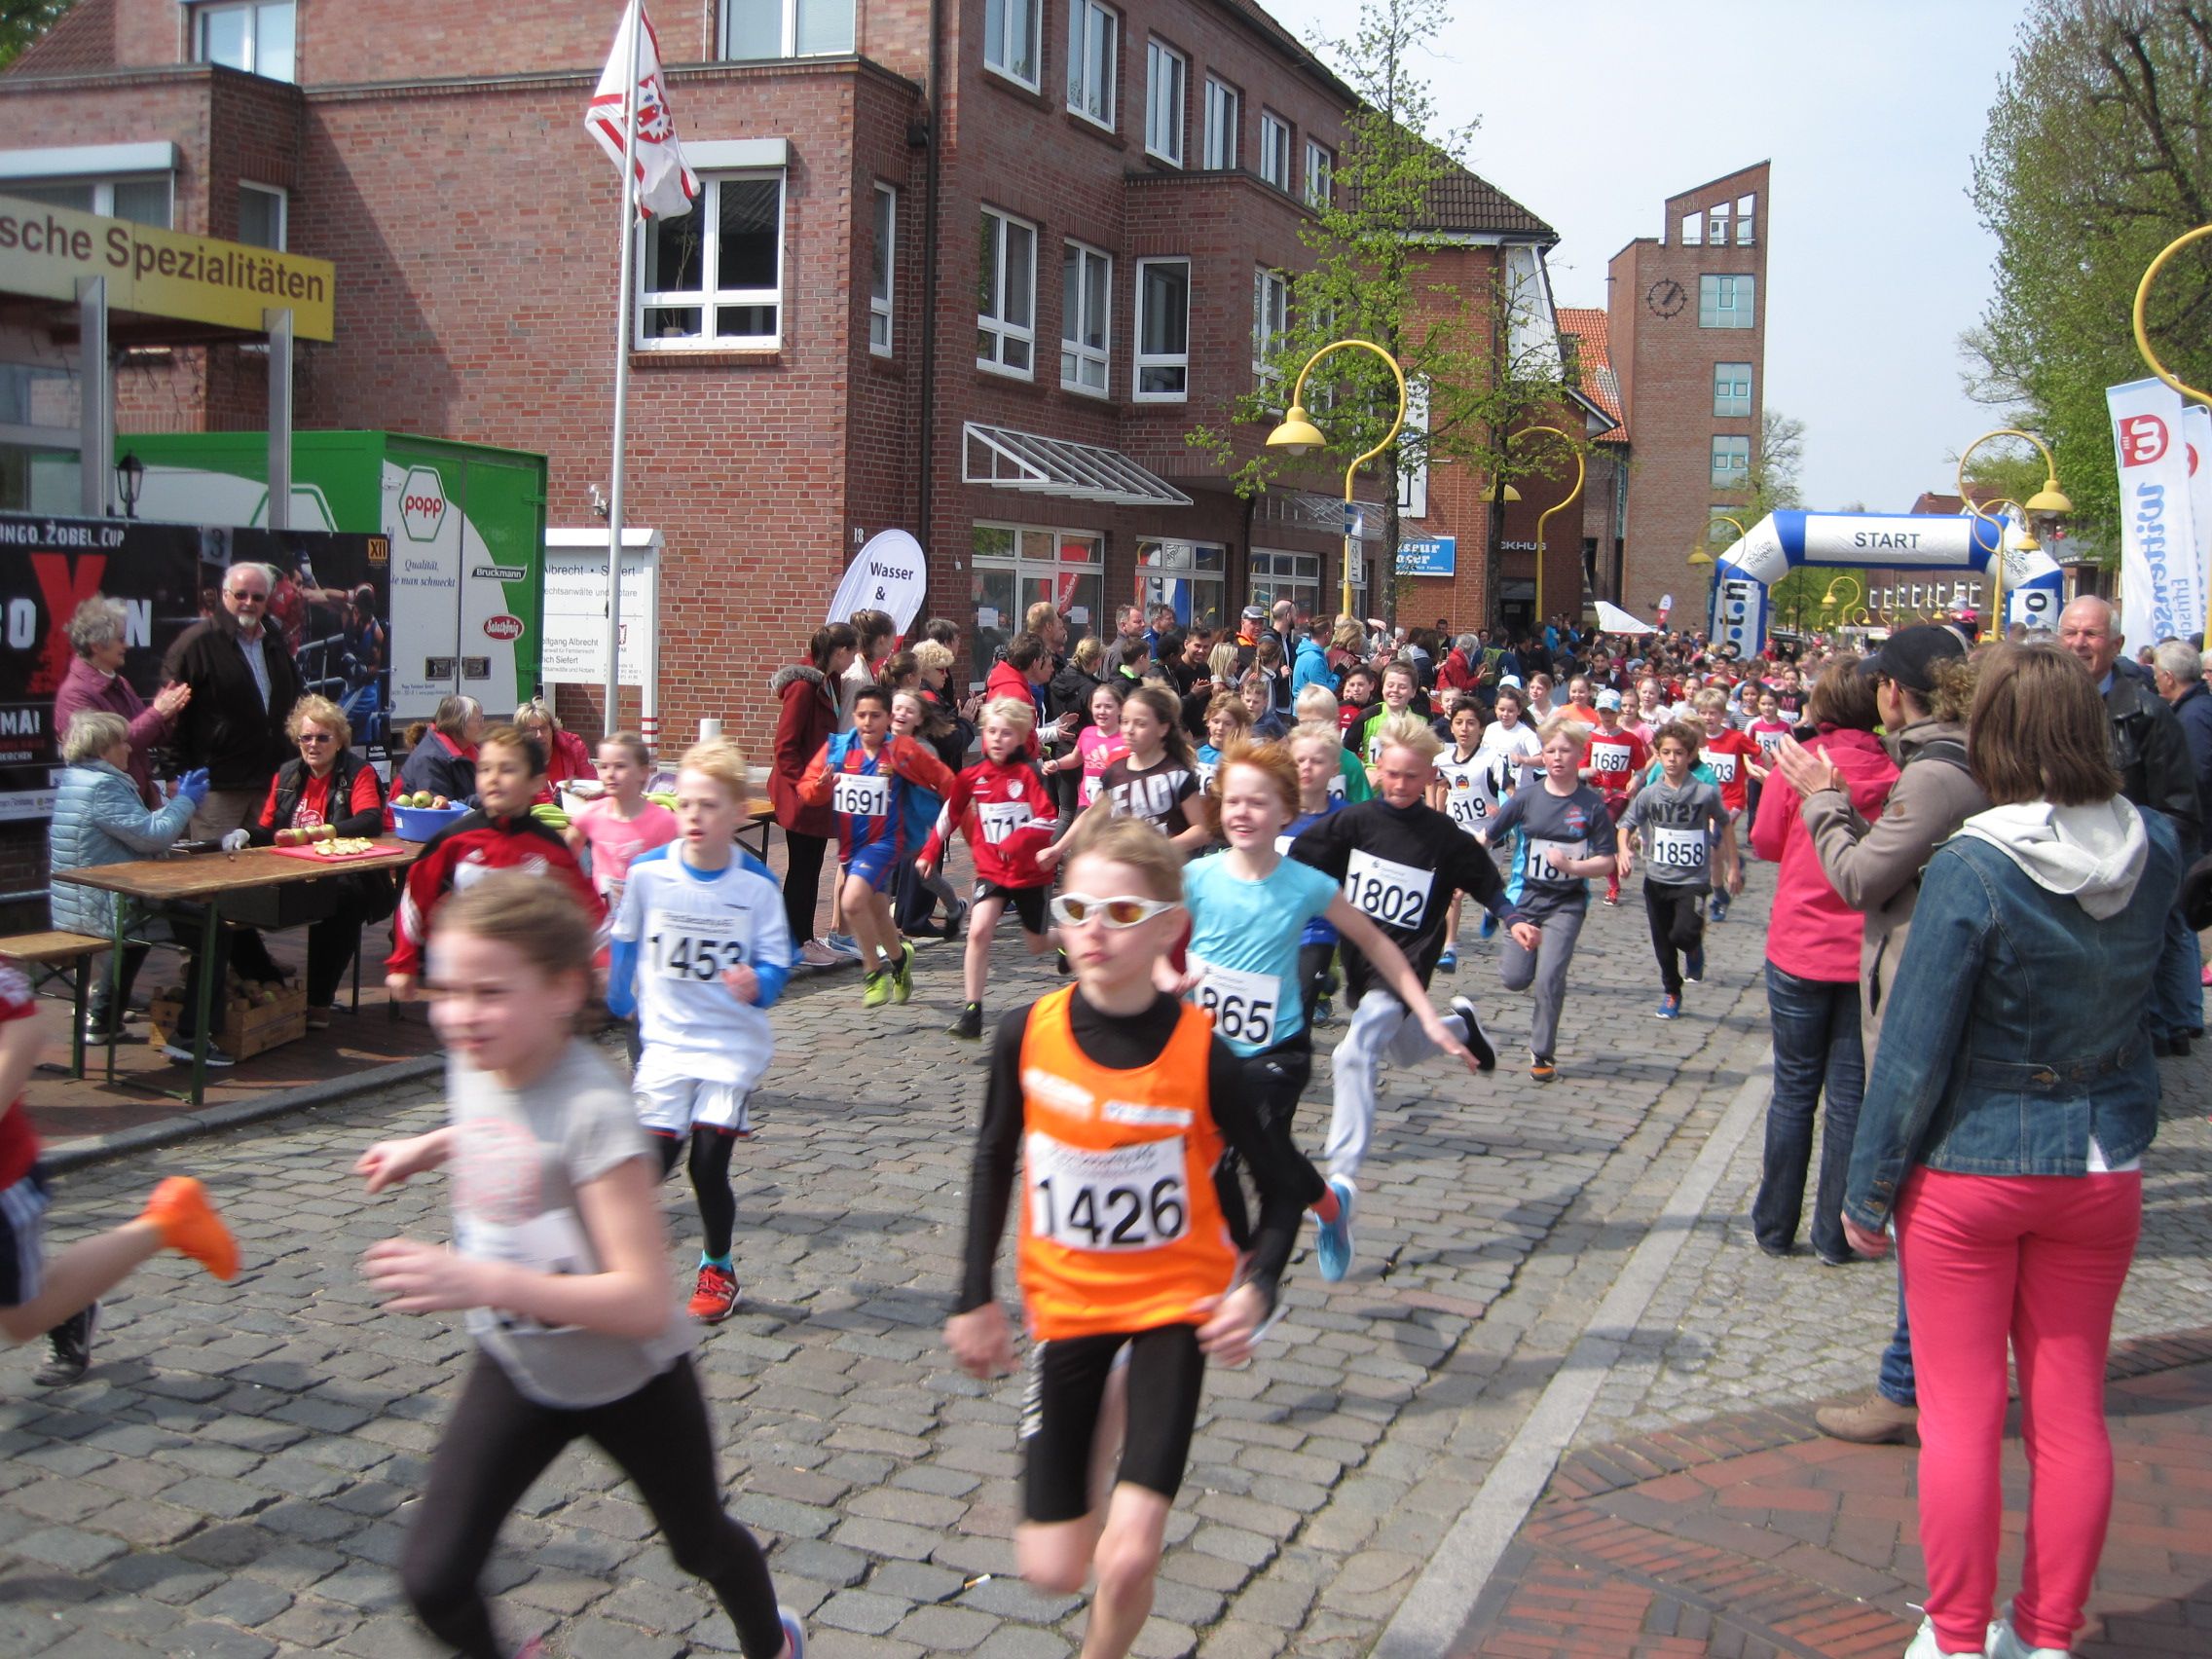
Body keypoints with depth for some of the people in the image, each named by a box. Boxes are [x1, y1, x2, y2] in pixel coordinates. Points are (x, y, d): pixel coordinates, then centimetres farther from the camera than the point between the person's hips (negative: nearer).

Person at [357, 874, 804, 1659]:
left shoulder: (593, 1110, -34)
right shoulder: (473, 1067, -12)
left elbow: (646, 1301, -39)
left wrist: (480, 1282, -46)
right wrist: (429, 1147, 9)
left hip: (629, 1380, -4)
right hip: (517, 1368, 5)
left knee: (699, 1542, 22)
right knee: (431, 1581, -6)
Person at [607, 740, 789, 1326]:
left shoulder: (756, 885, -11)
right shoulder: (647, 872, -8)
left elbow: (775, 966, -7)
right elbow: (626, 940, 10)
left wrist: (757, 984, -28)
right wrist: (621, 998, 21)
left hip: (733, 1043, -1)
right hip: (667, 1038, 1)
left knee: (710, 1164, 1)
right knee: (654, 1156, -9)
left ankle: (718, 1267, 25)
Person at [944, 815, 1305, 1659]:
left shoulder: (1203, 1056, -18)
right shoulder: (1027, 1034, -12)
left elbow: (1278, 1190, -5)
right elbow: (994, 1163, 5)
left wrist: (1257, 1288, -22)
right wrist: (975, 1297, 6)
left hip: (1175, 1303, -2)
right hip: (1064, 1303, 2)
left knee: (1128, 1558, -13)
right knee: (1052, 1568, 4)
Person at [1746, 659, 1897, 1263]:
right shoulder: (1894, 772, -8)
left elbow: (1766, 841, 2)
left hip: (1800, 949, -1)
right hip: (1868, 954, 1)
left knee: (1794, 1089, 11)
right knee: (1850, 1094, 9)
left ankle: (1775, 1226, 18)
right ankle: (1834, 1234, 14)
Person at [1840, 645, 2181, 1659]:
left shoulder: (1970, 870, -20)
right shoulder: (2155, 852, -5)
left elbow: (1915, 1049, -16)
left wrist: (1867, 1191, -6)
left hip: (1970, 1169, -4)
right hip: (2103, 1168, 5)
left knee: (1960, 1414, 8)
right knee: (2071, 1411, 14)